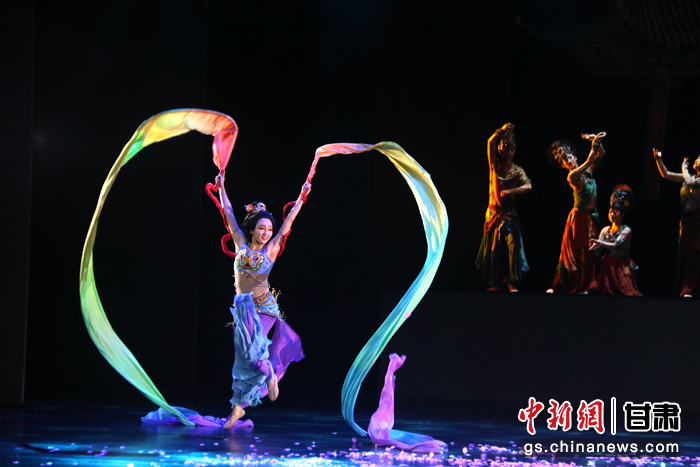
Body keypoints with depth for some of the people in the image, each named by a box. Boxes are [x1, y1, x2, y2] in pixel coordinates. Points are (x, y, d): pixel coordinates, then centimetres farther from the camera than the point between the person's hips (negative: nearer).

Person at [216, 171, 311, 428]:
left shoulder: (271, 250, 1)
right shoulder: (241, 244, 5)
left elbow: (288, 221, 1)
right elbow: (229, 215, 12)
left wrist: (301, 197, 1)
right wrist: (221, 189, 17)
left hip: (263, 306, -3)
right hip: (242, 306, 3)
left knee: (251, 347, -15)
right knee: (244, 351, -2)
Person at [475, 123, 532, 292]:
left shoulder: (517, 171, 4)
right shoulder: (495, 165, 8)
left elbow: (528, 186, -12)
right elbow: (490, 143, -1)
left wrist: (509, 192, -22)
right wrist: (501, 131, -6)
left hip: (509, 213, -2)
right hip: (494, 213, 2)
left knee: (512, 245, -13)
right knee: (494, 248, 1)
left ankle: (512, 283, -13)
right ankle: (496, 284, 5)